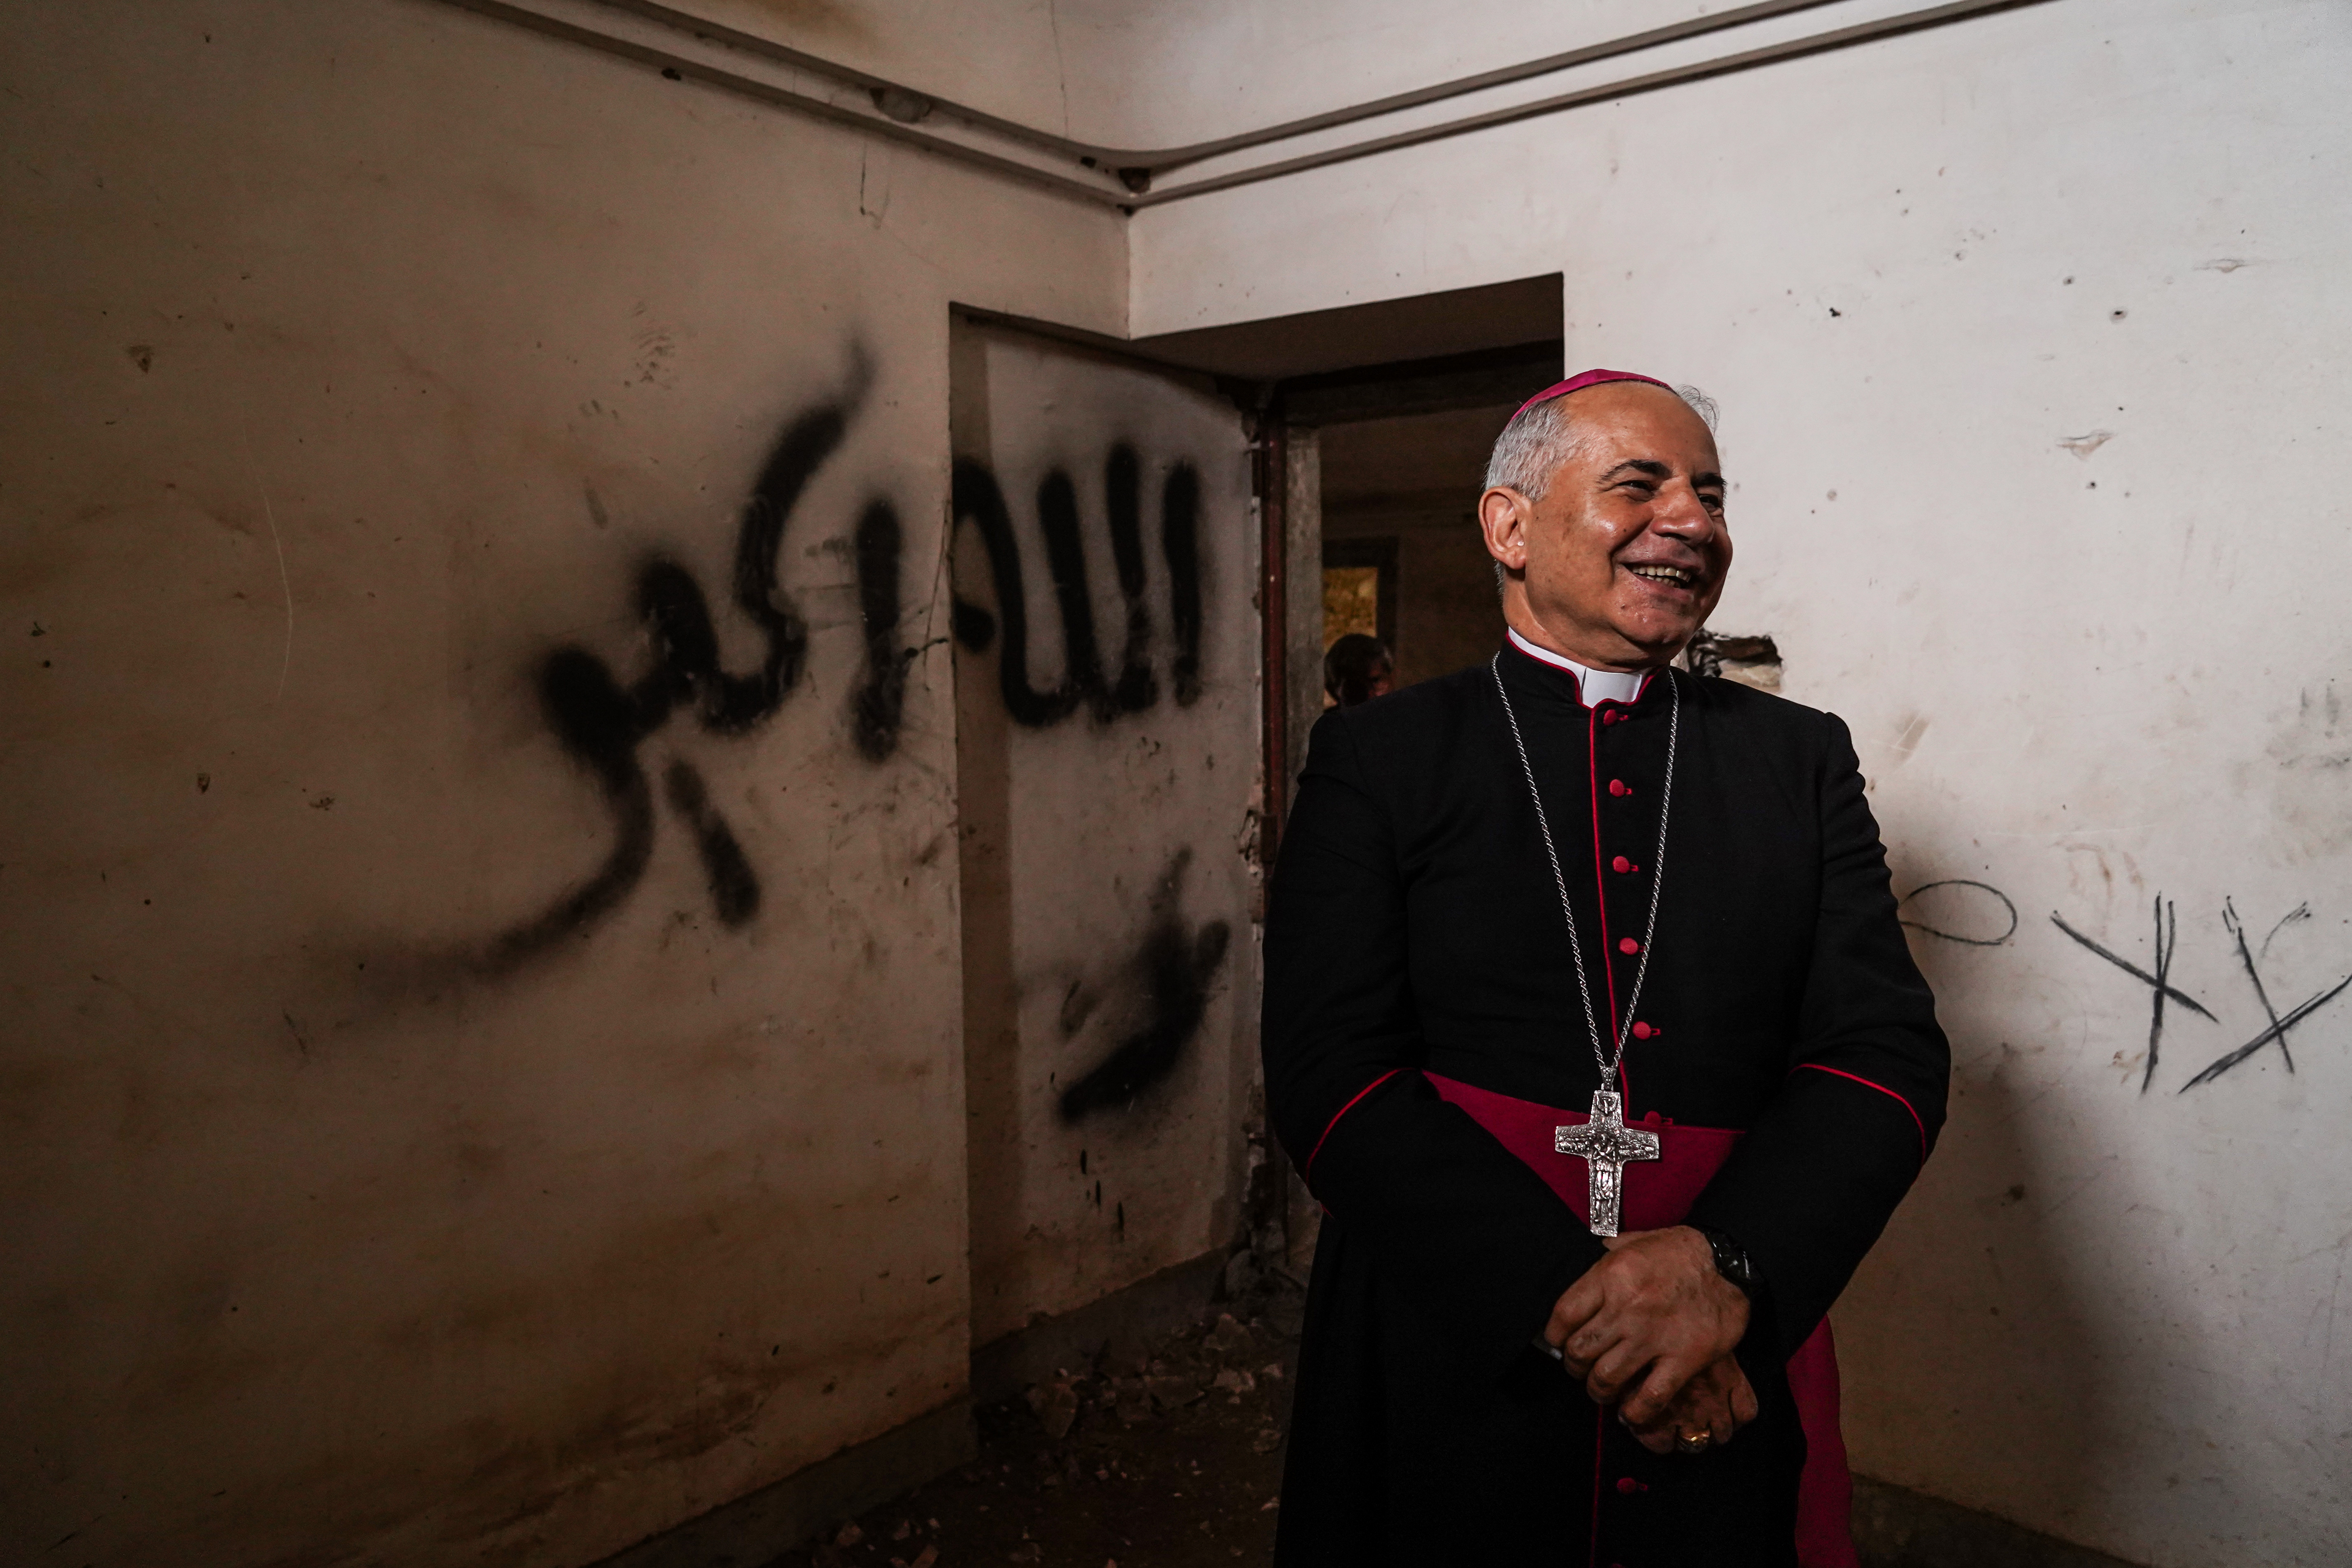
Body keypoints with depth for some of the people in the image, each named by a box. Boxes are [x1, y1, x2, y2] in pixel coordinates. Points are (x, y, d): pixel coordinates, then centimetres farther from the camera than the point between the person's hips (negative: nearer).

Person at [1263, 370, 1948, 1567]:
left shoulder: (1801, 758, 5)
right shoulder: (1377, 759, -3)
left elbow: (1887, 1052, -3)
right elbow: (1332, 1076, -11)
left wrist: (1727, 1267, -19)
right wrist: (1571, 1300, -19)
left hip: (1731, 1387, 2)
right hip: (1444, 1376, -2)